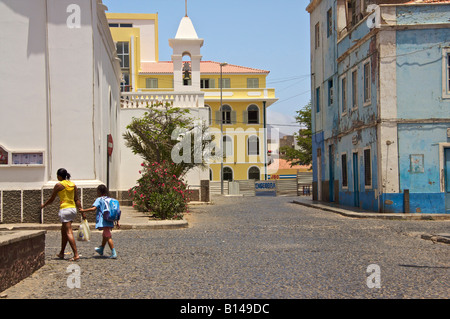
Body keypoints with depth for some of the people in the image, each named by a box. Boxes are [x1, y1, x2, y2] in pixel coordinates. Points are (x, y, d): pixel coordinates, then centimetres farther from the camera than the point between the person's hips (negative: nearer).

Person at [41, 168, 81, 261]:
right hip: (73, 209, 7)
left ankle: (76, 254, -15)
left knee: (69, 232, -8)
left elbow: (51, 199, 1)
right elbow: (77, 200, 9)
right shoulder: (73, 185, 11)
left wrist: (43, 205, 18)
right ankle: (61, 253, 28)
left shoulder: (59, 185, -6)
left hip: (65, 209, -7)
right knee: (63, 231, 20)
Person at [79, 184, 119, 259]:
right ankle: (101, 250, 43)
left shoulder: (99, 199, -5)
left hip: (103, 221, -7)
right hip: (110, 221, 7)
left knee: (108, 237, -8)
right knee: (105, 235, 24)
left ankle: (114, 253, -13)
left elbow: (93, 208, -18)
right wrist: (117, 222, 14)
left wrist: (83, 211, -9)